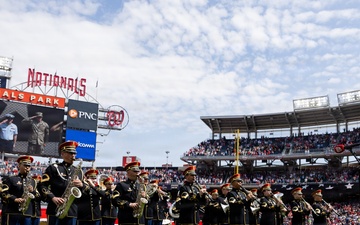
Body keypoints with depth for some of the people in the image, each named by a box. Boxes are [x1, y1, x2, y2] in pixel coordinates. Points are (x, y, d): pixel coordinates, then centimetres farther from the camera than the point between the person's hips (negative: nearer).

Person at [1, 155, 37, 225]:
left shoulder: (32, 181, 18)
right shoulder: (10, 179, 5)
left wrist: (33, 191, -5)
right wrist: (15, 199, -18)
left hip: (27, 213, 4)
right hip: (13, 213, -4)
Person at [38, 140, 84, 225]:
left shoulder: (78, 171, 17)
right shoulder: (53, 168, 4)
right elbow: (42, 185, -3)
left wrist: (81, 185, -5)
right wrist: (53, 197, -17)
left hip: (72, 211, 4)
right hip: (55, 209, -4)